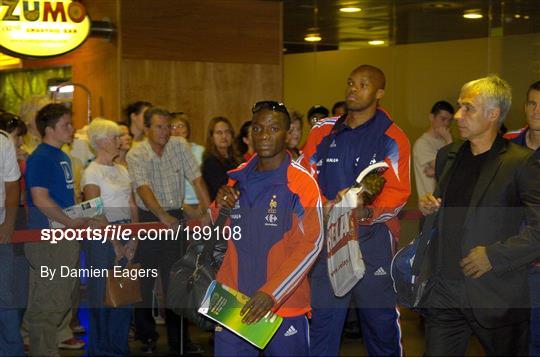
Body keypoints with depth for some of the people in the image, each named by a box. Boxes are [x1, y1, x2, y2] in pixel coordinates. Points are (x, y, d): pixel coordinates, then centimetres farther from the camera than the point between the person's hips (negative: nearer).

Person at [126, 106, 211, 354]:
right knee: (145, 281, 4)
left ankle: (178, 339, 13)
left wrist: (207, 211, -15)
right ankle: (146, 337, 19)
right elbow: (144, 189, -21)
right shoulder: (136, 155, -9)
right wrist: (163, 216, -35)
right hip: (147, 218, -2)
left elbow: (196, 179, -2)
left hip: (176, 218, 2)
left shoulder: (180, 146, 1)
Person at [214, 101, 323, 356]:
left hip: (285, 308, -4)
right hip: (233, 304, 4)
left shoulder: (302, 183, -7)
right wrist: (220, 207, -3)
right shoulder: (238, 179, 9)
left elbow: (310, 244, -11)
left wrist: (271, 292, -18)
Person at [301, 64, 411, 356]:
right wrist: (327, 208, -9)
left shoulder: (392, 138, -1)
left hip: (373, 237, -2)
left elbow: (397, 192, -7)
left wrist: (367, 212, -25)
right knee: (323, 319, 3)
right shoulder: (322, 131, 9)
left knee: (380, 318, 6)